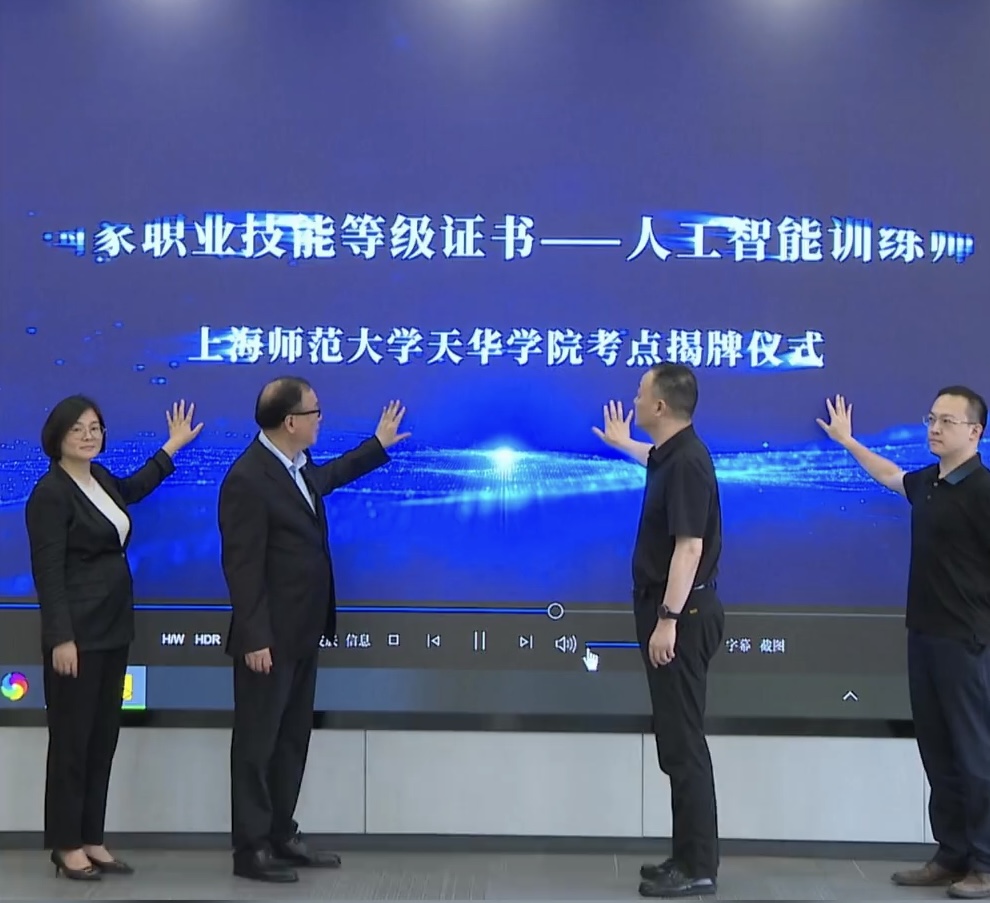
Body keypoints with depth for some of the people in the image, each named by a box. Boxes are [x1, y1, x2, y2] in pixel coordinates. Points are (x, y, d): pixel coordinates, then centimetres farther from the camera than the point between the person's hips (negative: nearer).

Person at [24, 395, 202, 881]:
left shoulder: (99, 478, 11)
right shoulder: (51, 493, -14)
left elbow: (131, 491, 36)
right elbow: (48, 573, -17)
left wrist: (172, 448, 38)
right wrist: (61, 638, -22)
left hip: (113, 628, 8)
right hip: (77, 633, -8)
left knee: (103, 737, 11)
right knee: (72, 738, -1)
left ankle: (91, 841, 18)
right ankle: (66, 846, 9)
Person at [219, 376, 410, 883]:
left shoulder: (298, 465, 7)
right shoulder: (247, 479, -21)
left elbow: (328, 477, 33)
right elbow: (242, 566, -21)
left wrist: (379, 445, 38)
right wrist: (255, 638, -22)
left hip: (302, 633, 9)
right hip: (270, 638, -9)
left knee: (292, 740, 15)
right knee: (257, 743, 1)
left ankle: (281, 836, 25)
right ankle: (251, 848, 10)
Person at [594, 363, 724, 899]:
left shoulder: (687, 462, -19)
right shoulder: (672, 454, 12)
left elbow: (689, 547, -25)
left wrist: (668, 619, -26)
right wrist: (621, 443, 56)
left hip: (681, 614, -10)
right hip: (671, 611, 10)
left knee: (682, 741, -6)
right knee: (676, 739, 13)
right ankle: (689, 856, 19)